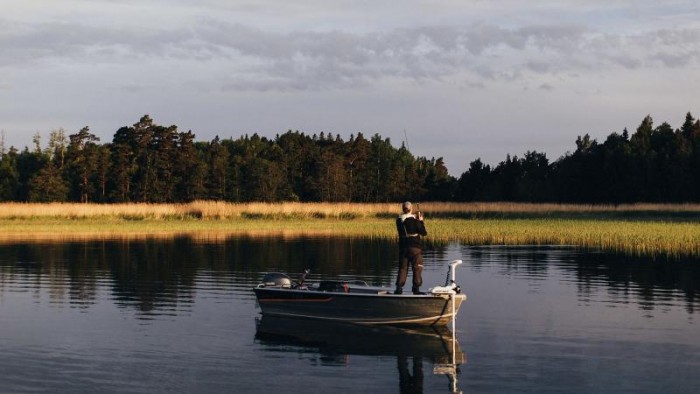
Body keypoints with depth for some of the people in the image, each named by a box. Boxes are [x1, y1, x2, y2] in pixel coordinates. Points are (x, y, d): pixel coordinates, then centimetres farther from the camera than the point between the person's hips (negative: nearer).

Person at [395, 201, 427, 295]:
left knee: (402, 268, 10)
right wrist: (421, 221, 3)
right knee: (417, 269, 4)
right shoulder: (414, 220, -13)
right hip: (415, 247, -4)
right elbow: (424, 233, -8)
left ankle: (399, 288, 4)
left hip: (403, 247, 4)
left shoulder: (399, 220, 2)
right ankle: (416, 289, 3)